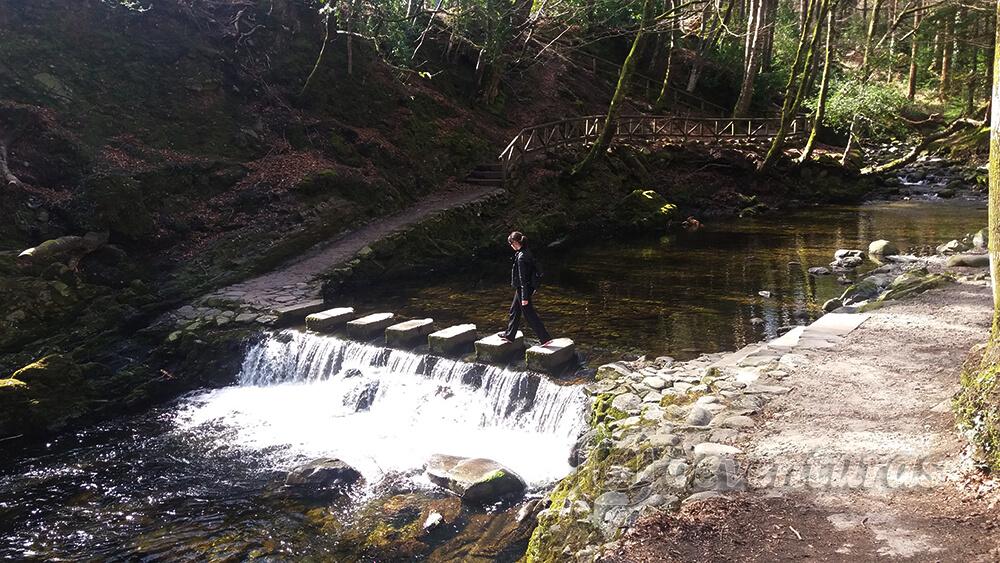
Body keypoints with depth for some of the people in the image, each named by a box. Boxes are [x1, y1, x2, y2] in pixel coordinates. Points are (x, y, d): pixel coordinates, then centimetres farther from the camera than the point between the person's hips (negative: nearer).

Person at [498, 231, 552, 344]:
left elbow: (523, 278, -23)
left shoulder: (521, 257, -24)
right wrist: (533, 289, 21)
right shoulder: (527, 253, 4)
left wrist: (525, 298, -20)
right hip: (530, 287, 10)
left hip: (523, 289, -10)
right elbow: (535, 269, 13)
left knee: (529, 315, -1)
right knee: (514, 310, 21)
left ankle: (545, 338, 3)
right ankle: (509, 335, 35)